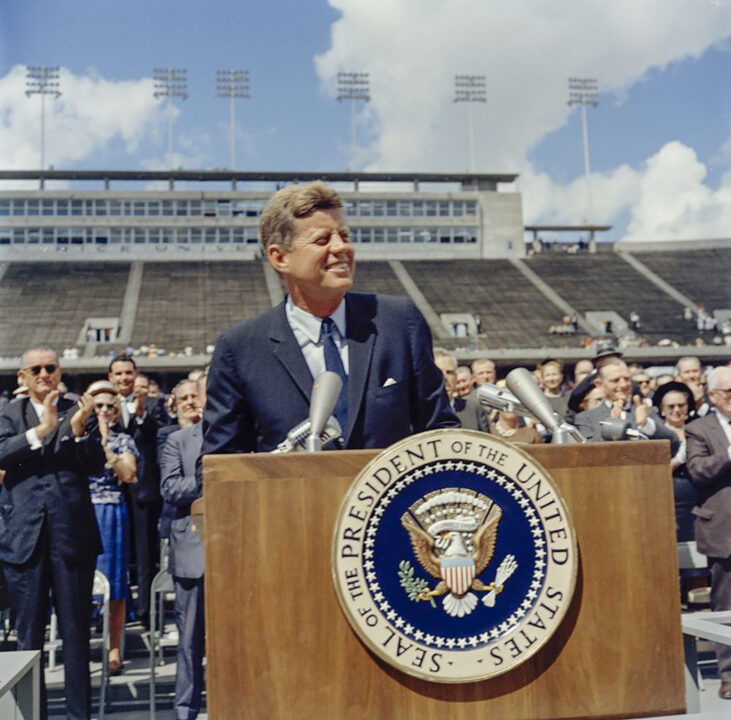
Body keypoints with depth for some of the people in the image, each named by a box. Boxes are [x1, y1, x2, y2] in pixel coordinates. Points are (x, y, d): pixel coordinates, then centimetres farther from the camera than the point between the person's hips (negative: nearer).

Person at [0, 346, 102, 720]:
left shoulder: (77, 411, 6)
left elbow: (92, 454, -7)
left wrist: (80, 423, -26)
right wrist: (41, 430, -23)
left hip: (71, 533, -1)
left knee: (76, 632, 6)